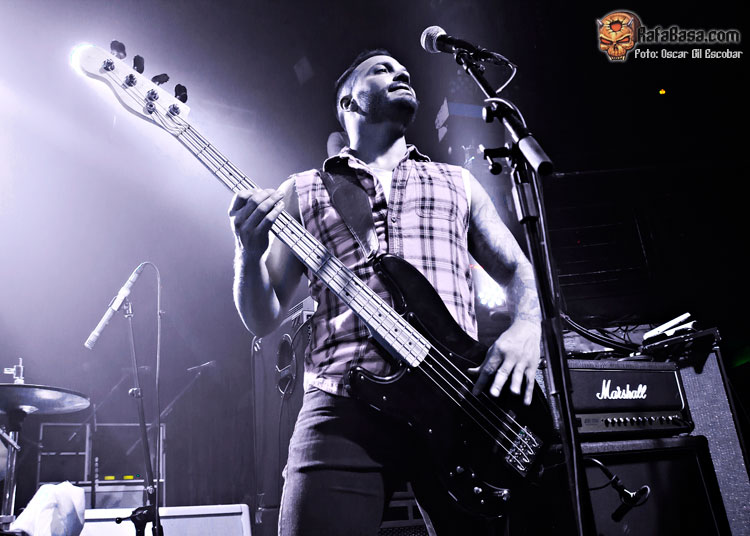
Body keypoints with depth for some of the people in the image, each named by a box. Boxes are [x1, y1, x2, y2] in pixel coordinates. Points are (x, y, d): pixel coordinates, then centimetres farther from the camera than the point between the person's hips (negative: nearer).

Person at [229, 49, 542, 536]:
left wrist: (525, 329, -4)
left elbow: (520, 271, 19)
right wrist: (250, 252, -9)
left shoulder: (458, 183, 22)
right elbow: (262, 321, 12)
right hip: (344, 408, -1)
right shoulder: (303, 193, 16)